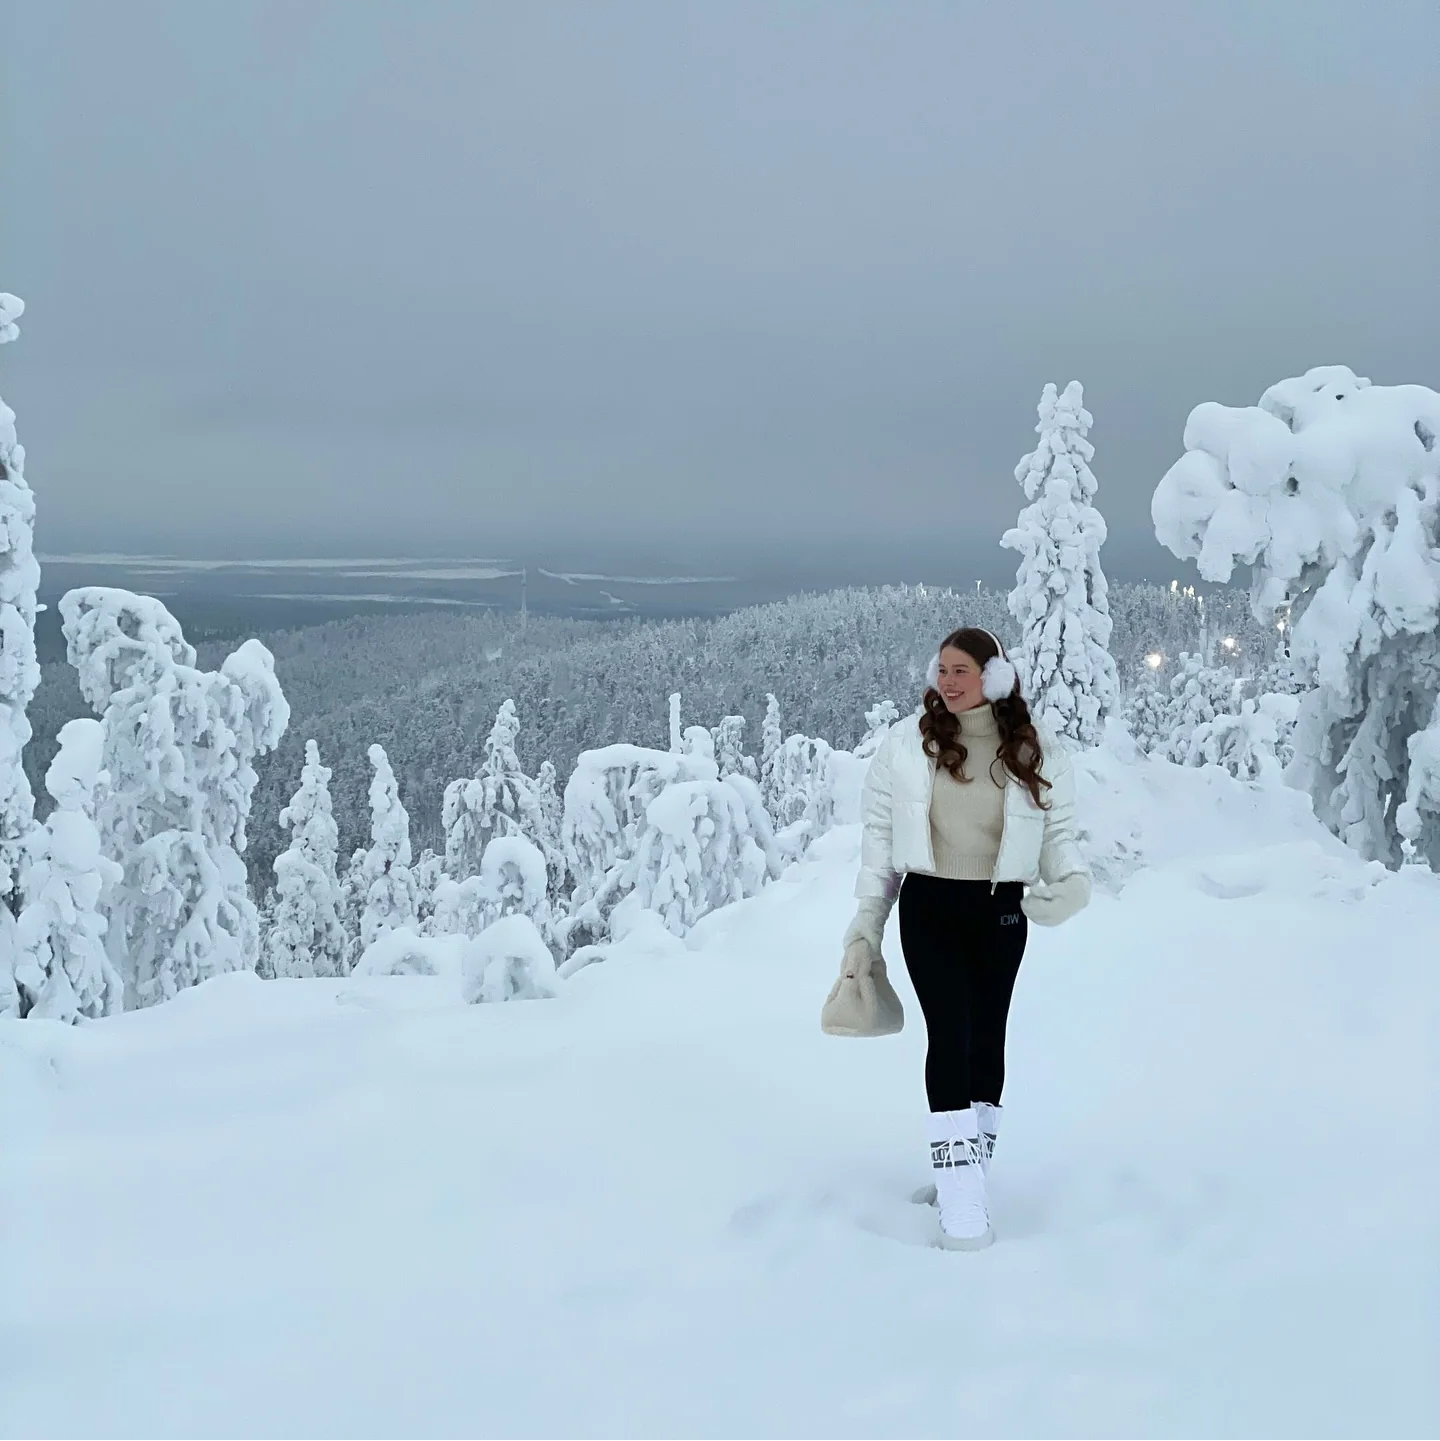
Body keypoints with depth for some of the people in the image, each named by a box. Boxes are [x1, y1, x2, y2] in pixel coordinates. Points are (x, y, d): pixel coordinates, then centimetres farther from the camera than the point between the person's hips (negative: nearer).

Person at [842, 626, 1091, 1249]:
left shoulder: (1036, 753, -1)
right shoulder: (907, 742, -1)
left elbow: (1057, 833, 5)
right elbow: (878, 835, 4)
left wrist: (1072, 881, -17)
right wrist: (866, 923, 3)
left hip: (1000, 913, 2)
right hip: (928, 909, -1)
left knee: (987, 1038, 9)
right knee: (949, 1034, -11)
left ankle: (968, 1173, 22)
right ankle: (960, 1203, -13)